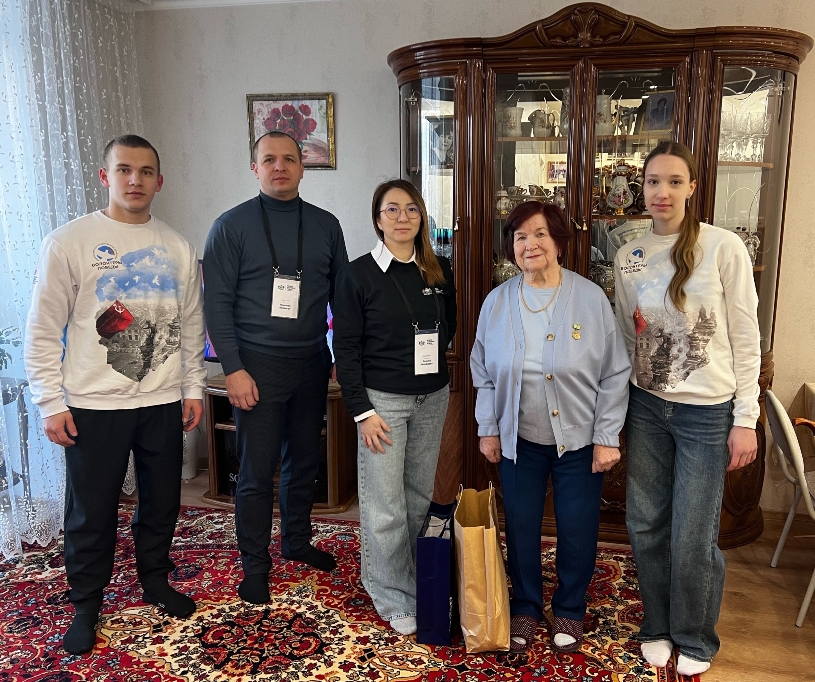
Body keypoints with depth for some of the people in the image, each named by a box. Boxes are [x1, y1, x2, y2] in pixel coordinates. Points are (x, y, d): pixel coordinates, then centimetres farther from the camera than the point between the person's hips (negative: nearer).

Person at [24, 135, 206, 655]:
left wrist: (193, 388, 9)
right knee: (92, 513, 8)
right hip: (94, 406, -3)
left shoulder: (178, 249, 6)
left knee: (162, 501, 15)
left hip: (164, 402, 4)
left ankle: (155, 581, 37)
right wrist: (52, 403, -8)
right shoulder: (69, 243, -5)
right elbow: (44, 332, -5)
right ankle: (86, 605, 28)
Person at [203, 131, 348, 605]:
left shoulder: (326, 225, 7)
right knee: (257, 471, 2)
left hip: (312, 363, 4)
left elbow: (342, 295, 11)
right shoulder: (233, 225, -3)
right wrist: (233, 369, -13)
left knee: (305, 460, 16)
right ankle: (255, 565, 20)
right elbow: (217, 302, -7)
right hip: (258, 365, -4)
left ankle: (297, 541, 37)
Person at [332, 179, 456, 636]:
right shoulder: (359, 274, -7)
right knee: (386, 507, 2)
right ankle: (395, 598, 19)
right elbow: (346, 347, -8)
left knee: (421, 495, 13)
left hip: (433, 397, 4)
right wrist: (362, 410, -12)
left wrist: (430, 362, 4)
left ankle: (418, 585, 31)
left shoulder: (440, 271, 4)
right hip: (383, 399, -4)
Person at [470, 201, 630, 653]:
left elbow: (614, 375, -7)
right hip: (518, 440, 2)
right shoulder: (497, 302, -3)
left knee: (577, 530, 11)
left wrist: (606, 437, -8)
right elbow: (483, 373, 5)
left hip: (579, 441, -1)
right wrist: (487, 429, 4)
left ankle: (569, 609, 36)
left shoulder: (591, 299, -10)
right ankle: (525, 606, 35)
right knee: (520, 527, 12)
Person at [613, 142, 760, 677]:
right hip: (647, 407, 4)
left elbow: (746, 339, -7)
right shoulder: (629, 257, 3)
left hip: (707, 412, -4)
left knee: (693, 538, 4)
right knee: (645, 524, 12)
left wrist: (746, 418, -8)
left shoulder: (724, 247, -9)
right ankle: (658, 627, 35)